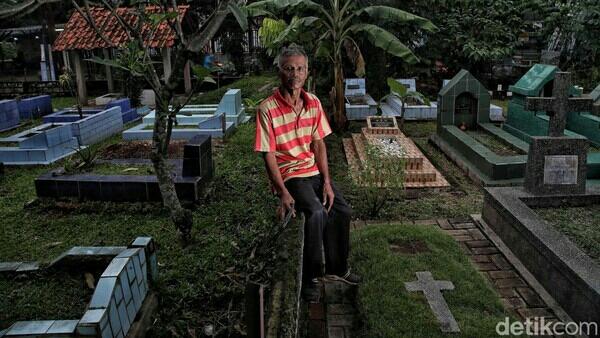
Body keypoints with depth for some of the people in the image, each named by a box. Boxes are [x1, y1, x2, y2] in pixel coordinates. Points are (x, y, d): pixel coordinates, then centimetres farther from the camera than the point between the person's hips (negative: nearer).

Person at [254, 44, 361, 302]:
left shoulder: (313, 103, 2)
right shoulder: (268, 109, -15)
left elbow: (319, 144, 4)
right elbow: (269, 155, -14)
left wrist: (327, 182, -5)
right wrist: (283, 192, -20)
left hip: (313, 170, 6)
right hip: (288, 174, -6)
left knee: (342, 210, -6)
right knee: (316, 212, -27)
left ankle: (336, 268, 18)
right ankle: (310, 278, -8)